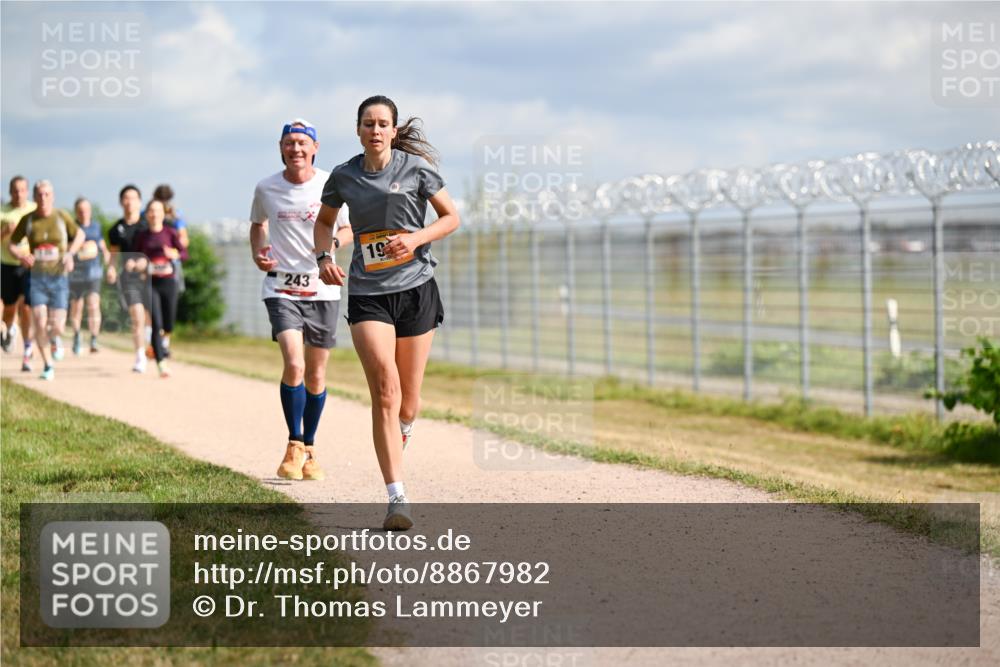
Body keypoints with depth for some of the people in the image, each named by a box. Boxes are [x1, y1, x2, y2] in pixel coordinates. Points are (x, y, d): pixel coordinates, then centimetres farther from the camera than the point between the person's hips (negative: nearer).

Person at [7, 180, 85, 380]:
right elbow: (11, 244, 9)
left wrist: (70, 254, -2)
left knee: (56, 326, -7)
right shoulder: (27, 220, -1)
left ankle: (57, 339, 32)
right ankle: (48, 366, 7)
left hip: (59, 277, 0)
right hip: (36, 278, 0)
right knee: (40, 324, -11)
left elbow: (79, 234, 15)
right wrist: (21, 256, -13)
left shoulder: (62, 217, -2)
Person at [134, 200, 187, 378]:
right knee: (156, 324, -11)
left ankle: (163, 340, 43)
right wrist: (138, 263, -11)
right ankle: (161, 363, -10)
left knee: (169, 325, 5)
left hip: (168, 281, 1)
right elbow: (135, 256, 11)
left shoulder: (170, 233, 2)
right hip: (151, 283, -1)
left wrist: (174, 254, -21)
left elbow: (184, 253, 0)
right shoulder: (142, 235, 5)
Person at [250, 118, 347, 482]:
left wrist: (332, 242, -16)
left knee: (316, 376, 8)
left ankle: (309, 448, 26)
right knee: (293, 364, -20)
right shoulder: (266, 189, 0)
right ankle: (294, 446, -3)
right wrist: (258, 253, 0)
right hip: (281, 287, -1)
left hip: (323, 288, 1)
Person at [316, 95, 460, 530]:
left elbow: (451, 217, 6)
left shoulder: (415, 167, -1)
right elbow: (324, 221, 21)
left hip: (416, 287, 0)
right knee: (385, 388, -17)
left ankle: (397, 440, 44)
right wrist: (324, 257, 2)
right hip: (367, 294, 0)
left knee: (408, 400, 6)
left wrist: (415, 238, -12)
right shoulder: (344, 177, 4)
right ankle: (397, 497, -18)